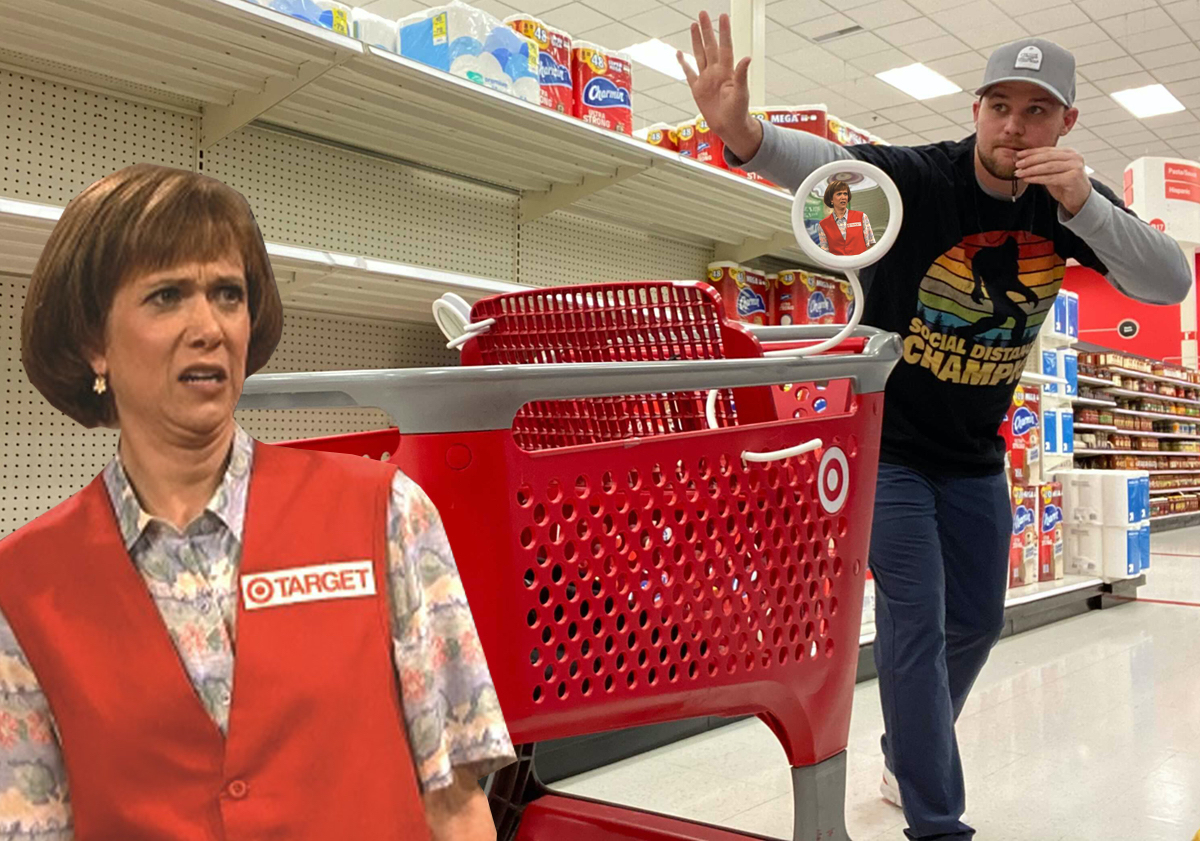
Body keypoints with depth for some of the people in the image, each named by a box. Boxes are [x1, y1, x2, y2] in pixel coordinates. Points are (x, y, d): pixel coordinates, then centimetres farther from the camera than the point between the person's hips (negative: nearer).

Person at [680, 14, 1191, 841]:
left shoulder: (1073, 202, -5)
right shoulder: (921, 177, -20)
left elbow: (1171, 283, -16)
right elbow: (824, 162, -39)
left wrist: (1083, 207, -33)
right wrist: (740, 131, -60)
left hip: (975, 455, 6)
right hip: (887, 440, -6)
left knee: (976, 622, 16)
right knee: (916, 622, -10)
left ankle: (908, 760, 40)